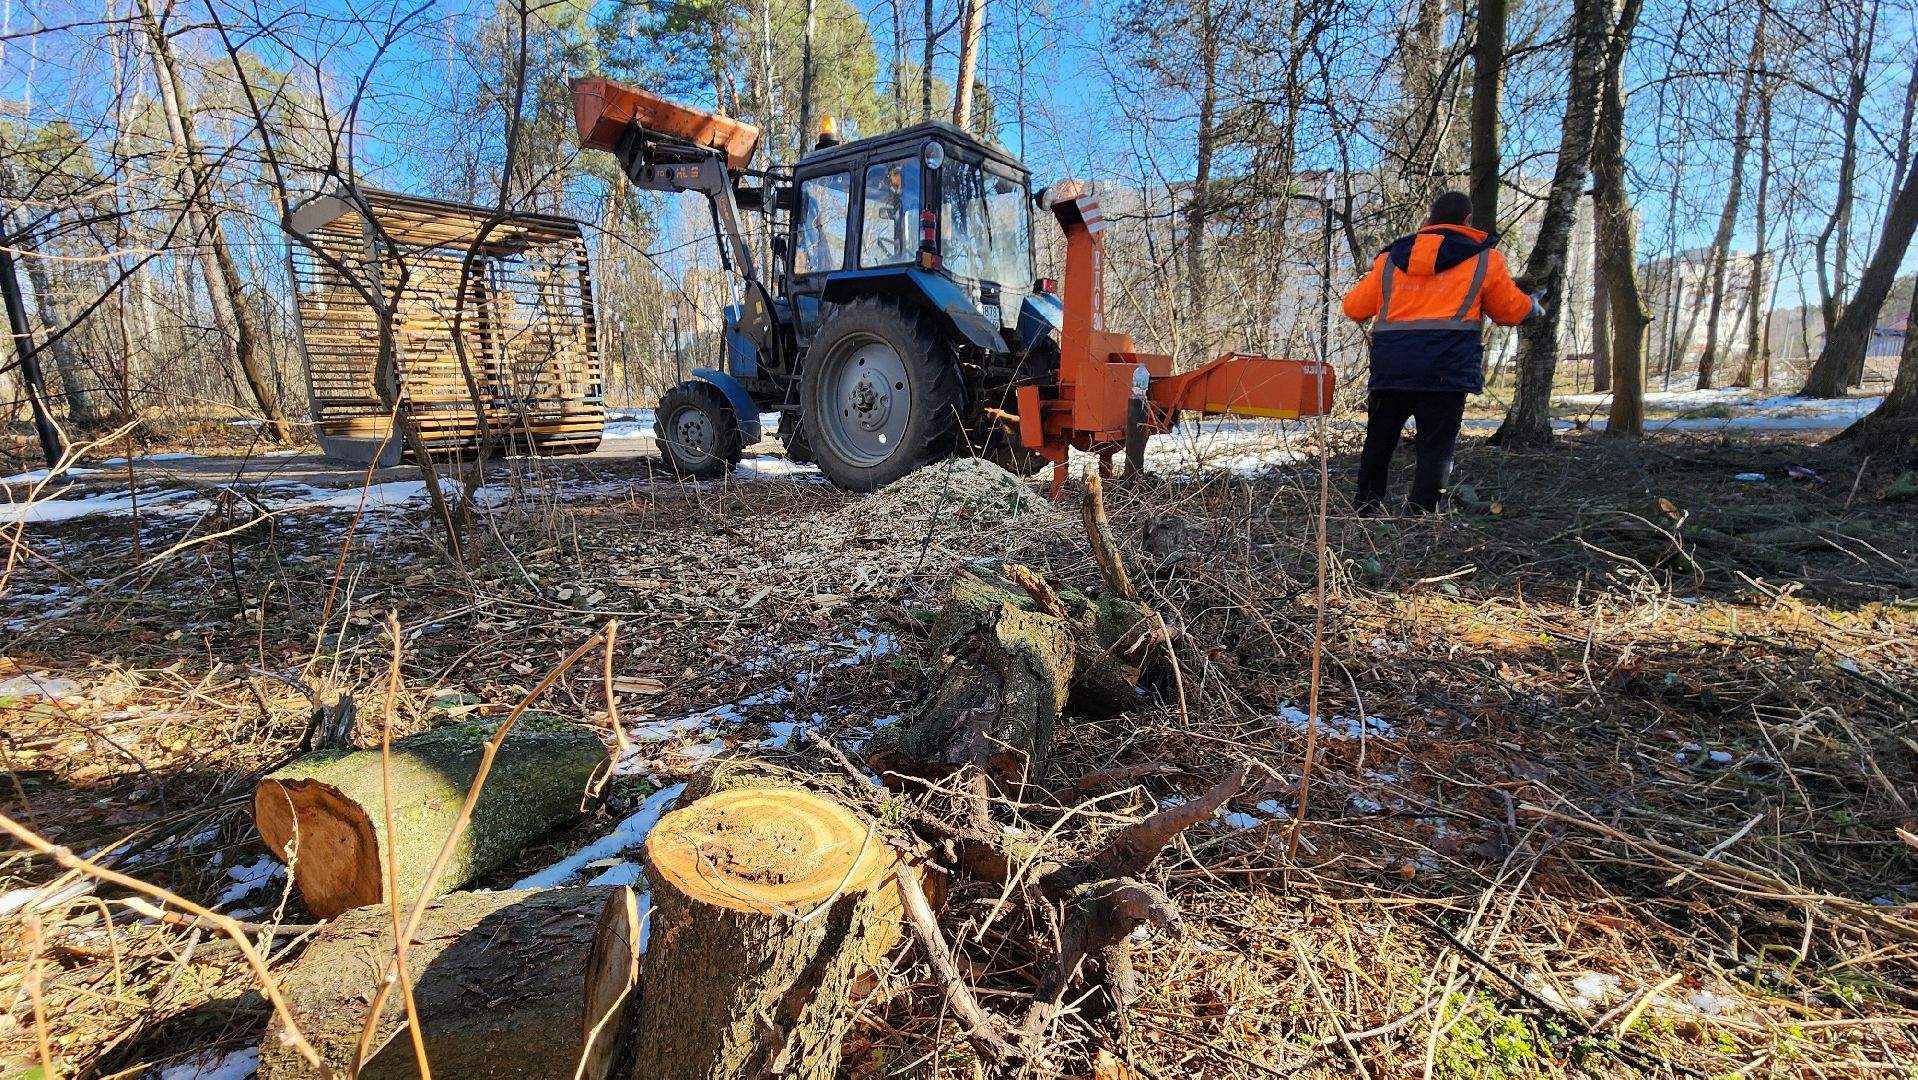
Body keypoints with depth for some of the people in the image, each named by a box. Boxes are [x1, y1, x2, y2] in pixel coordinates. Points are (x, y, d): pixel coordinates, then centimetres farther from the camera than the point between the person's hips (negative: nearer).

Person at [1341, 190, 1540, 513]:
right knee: (1436, 448, 0)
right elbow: (1511, 311, 18)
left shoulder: (1390, 259, 15)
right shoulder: (1484, 259, 10)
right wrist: (1532, 305, 42)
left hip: (1390, 365, 3)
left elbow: (1354, 308, 19)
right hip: (1447, 369, -3)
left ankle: (1366, 511, 20)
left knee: (1378, 443, 14)